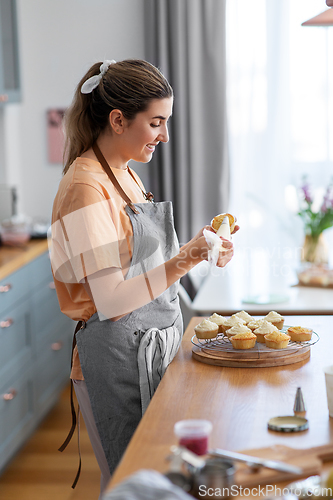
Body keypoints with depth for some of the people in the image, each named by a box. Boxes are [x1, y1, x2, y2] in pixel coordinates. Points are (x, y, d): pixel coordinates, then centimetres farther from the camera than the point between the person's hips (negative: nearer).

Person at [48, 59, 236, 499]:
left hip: (155, 346, 9)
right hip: (119, 357, -9)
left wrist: (197, 247, 4)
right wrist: (185, 260, -30)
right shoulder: (85, 186, -17)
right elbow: (111, 300, -23)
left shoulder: (125, 175, 12)